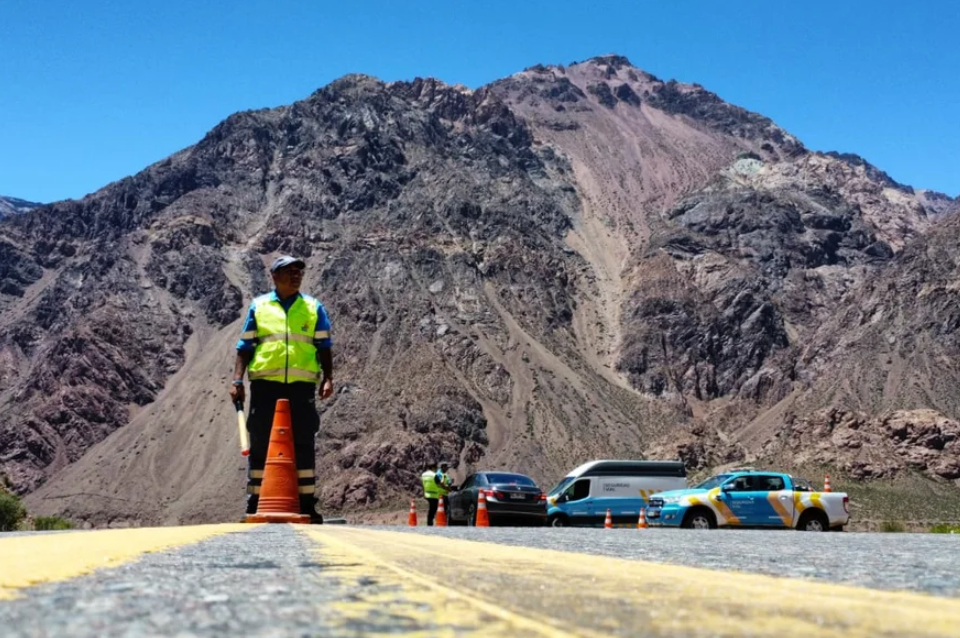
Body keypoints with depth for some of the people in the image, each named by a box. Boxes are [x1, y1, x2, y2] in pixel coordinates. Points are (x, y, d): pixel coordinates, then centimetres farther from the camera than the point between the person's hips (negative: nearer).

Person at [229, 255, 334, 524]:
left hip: (302, 385, 1)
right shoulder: (258, 306, 11)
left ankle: (307, 505, 8)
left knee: (303, 445, 2)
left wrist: (328, 378, 0)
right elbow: (245, 347, 11)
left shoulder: (313, 307, 13)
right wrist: (237, 380, 2)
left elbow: (324, 346, 11)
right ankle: (255, 504, 9)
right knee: (260, 446, 2)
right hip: (265, 384, 0)